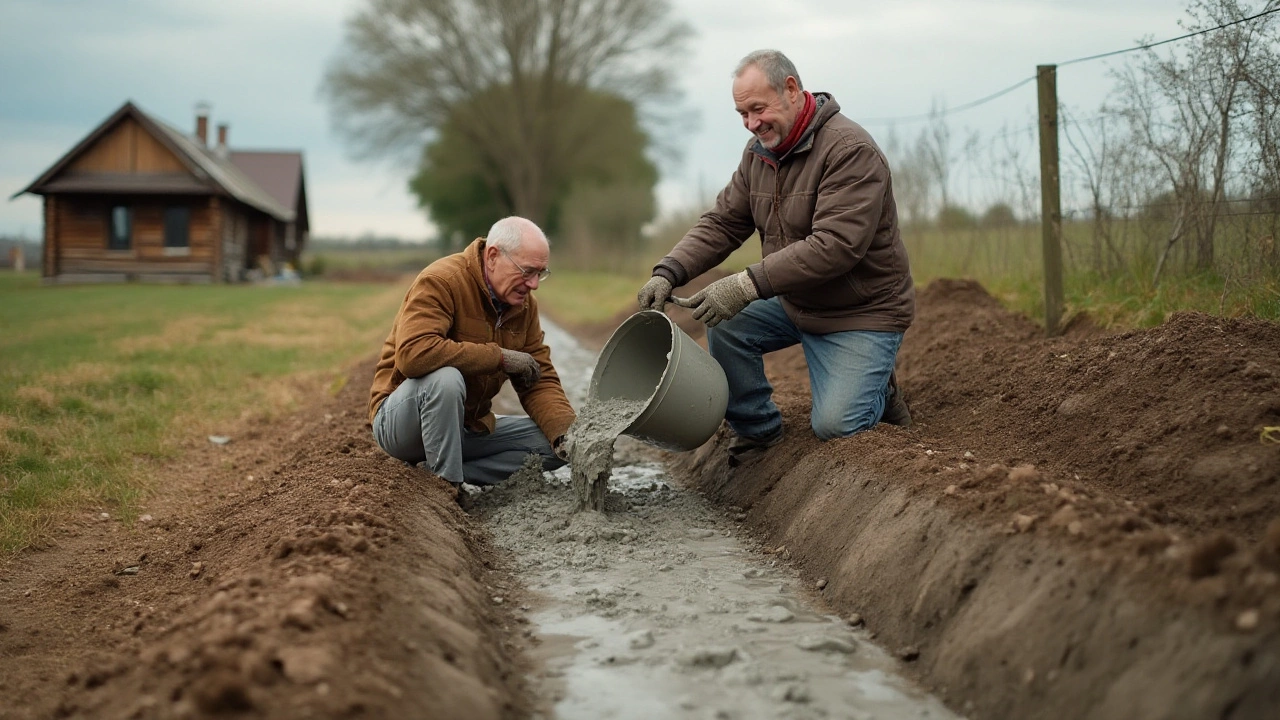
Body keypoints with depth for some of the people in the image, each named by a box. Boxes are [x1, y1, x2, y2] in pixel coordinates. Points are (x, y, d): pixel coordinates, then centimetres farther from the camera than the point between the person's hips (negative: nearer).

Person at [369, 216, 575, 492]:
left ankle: (437, 471, -8)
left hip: (471, 426, 7)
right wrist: (500, 357, -29)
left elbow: (541, 379, 2)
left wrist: (568, 435, -17)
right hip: (399, 421, -7)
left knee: (552, 444, -7)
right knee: (446, 378, -37)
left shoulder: (525, 304, 3)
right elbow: (413, 354, -37)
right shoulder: (441, 282, -21)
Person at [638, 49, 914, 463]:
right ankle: (758, 433, 7)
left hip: (863, 311, -7)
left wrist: (748, 286, -37)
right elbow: (722, 224, 0)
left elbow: (834, 246, -33)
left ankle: (878, 392, 16)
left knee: (834, 426, -18)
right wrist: (668, 273, -17)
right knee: (725, 326, -13)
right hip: (794, 303, 7)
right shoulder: (759, 152, 2)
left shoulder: (850, 151, -24)